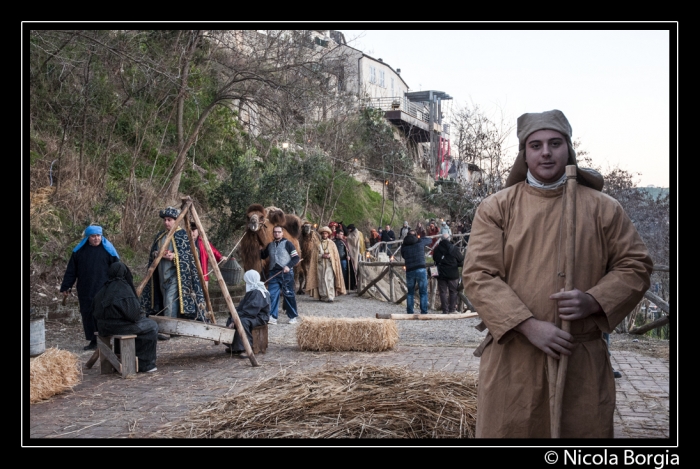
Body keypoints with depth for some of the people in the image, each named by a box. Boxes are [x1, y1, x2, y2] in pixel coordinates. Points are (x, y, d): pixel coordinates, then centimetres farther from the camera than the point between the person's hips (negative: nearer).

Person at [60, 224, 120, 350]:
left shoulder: (108, 250, -1)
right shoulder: (79, 250, 6)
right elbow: (71, 270, 9)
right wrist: (65, 287, 6)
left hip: (103, 290, -3)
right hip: (85, 290, 3)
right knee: (87, 315, 6)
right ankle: (93, 341, 16)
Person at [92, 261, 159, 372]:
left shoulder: (104, 289, 8)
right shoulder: (123, 288, -14)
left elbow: (96, 312, 15)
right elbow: (133, 312, -18)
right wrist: (141, 315, 5)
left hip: (104, 326, 8)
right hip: (119, 326, -8)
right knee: (151, 326, 10)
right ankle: (145, 364, 14)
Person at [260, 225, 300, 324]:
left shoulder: (287, 243, -1)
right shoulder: (270, 245, 15)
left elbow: (296, 257, -4)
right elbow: (263, 256, 26)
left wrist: (288, 266, -18)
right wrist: (261, 250, 5)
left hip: (286, 273, -4)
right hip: (273, 273, 4)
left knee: (289, 295, 1)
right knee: (272, 295, -3)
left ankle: (293, 317, 11)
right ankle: (272, 317, -1)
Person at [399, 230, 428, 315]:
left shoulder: (404, 246, 5)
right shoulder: (420, 242, 3)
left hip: (409, 270, 2)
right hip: (421, 269, -2)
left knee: (410, 292, 15)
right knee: (423, 292, 3)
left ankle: (409, 312, 13)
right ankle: (424, 312, -2)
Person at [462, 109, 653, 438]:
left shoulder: (603, 208, 6)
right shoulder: (496, 208, 1)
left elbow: (635, 266, 9)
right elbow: (478, 275, -7)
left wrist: (593, 300, -11)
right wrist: (530, 325, -17)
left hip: (583, 358, 1)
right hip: (512, 357, -1)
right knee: (507, 429, 5)